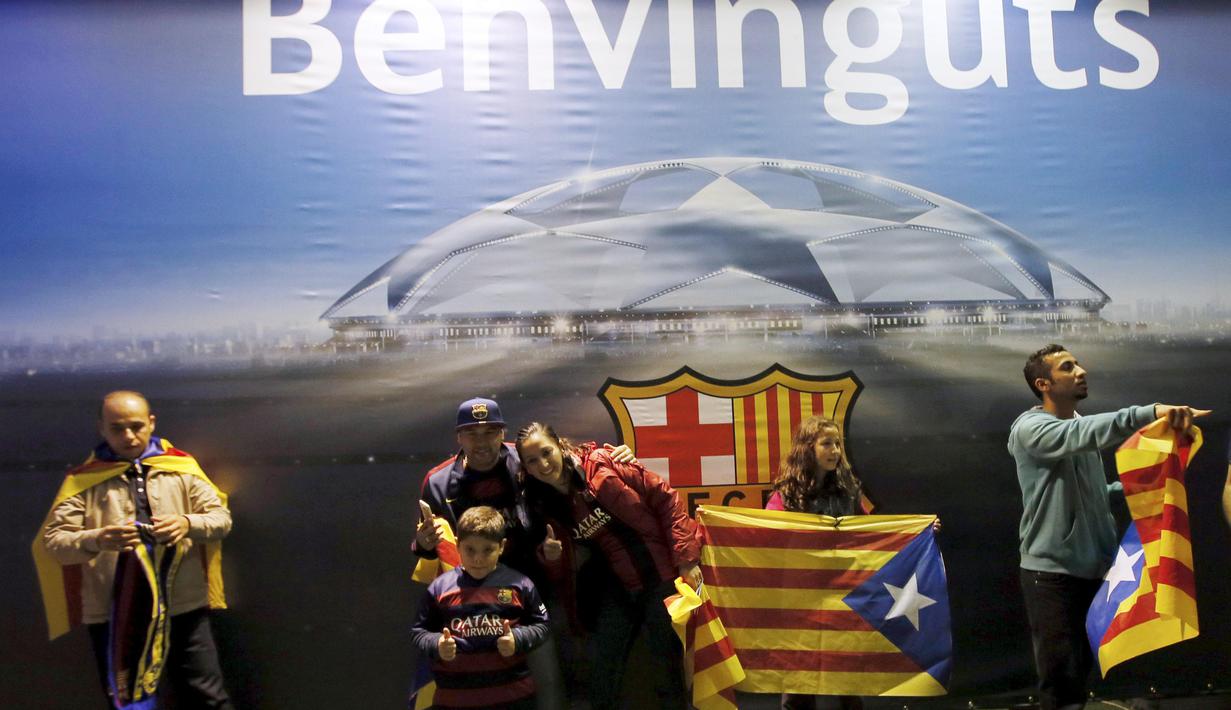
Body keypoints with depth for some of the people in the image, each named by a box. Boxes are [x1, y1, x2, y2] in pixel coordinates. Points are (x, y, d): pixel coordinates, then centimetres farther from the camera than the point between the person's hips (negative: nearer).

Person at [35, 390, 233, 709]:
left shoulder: (181, 466, 4)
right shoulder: (84, 479, 2)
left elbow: (221, 517, 2)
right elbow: (52, 541, -5)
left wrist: (188, 524, -20)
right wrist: (96, 540, -25)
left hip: (183, 607, 0)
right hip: (113, 613, 0)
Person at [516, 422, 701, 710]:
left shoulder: (601, 463, -14)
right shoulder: (545, 507, 0)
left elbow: (664, 498, -13)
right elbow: (563, 575, 6)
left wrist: (686, 558, -15)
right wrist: (550, 556, -17)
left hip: (660, 577, -4)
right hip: (615, 589, 4)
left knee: (670, 662, 8)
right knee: (602, 671, 8)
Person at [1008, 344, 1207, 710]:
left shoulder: (1081, 426, 13)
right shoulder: (1030, 428, -14)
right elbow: (1083, 433, -36)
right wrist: (1151, 412, -48)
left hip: (1094, 568, 8)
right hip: (1052, 572, -8)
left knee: (1083, 668, 18)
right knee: (1062, 678, -7)